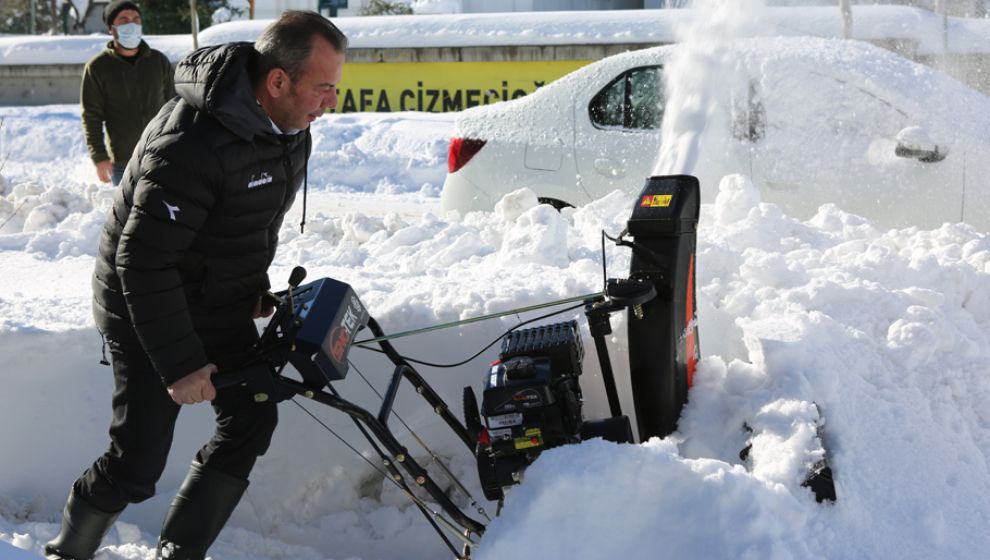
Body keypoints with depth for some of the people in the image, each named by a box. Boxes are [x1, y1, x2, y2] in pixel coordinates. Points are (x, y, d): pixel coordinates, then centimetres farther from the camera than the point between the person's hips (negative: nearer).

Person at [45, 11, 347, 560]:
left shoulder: (288, 125, -5)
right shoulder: (193, 143, -34)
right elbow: (142, 261, -31)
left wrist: (257, 283, 11)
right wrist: (179, 364, -28)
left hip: (222, 307, 8)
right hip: (148, 313, -8)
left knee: (250, 421, 2)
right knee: (138, 464, -7)